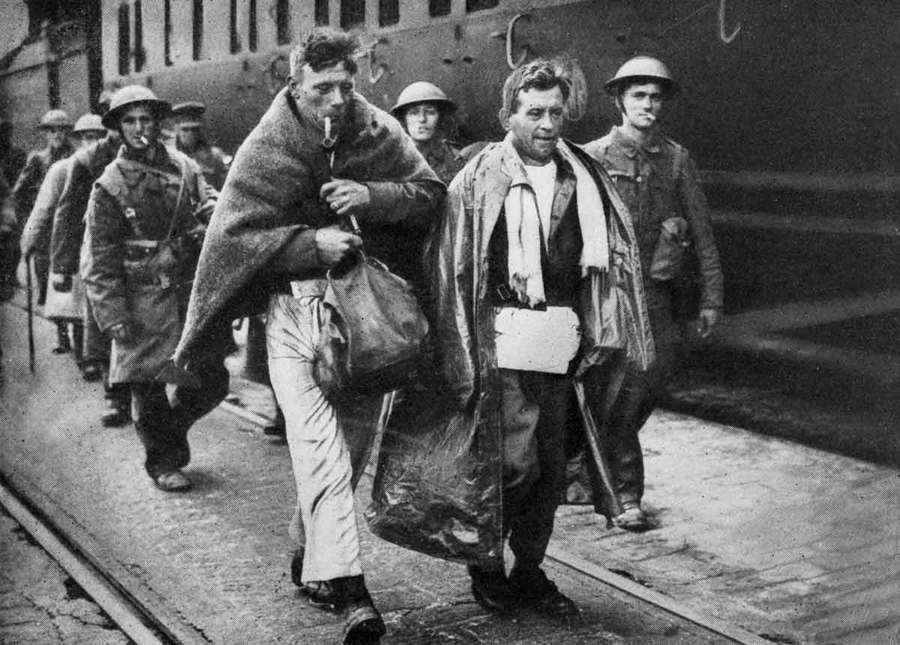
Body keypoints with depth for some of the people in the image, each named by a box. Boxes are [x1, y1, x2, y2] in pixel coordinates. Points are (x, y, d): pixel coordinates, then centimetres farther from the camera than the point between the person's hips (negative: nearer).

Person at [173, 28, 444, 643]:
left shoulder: (379, 132, 2)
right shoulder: (266, 148, -6)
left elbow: (431, 193, 2)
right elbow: (232, 235, -8)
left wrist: (373, 196, -17)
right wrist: (312, 243, -20)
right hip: (297, 307, -4)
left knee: (352, 447, 12)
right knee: (322, 450, -16)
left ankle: (309, 556, 32)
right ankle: (350, 591, -18)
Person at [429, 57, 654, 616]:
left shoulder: (584, 176, 9)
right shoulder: (481, 177, -4)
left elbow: (610, 255, 15)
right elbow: (452, 264, -5)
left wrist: (599, 333, 11)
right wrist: (463, 349, -8)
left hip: (561, 340, 5)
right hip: (504, 339, -5)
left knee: (551, 469, 10)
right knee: (514, 464, -7)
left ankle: (529, 570, 26)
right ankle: (485, 566, 15)